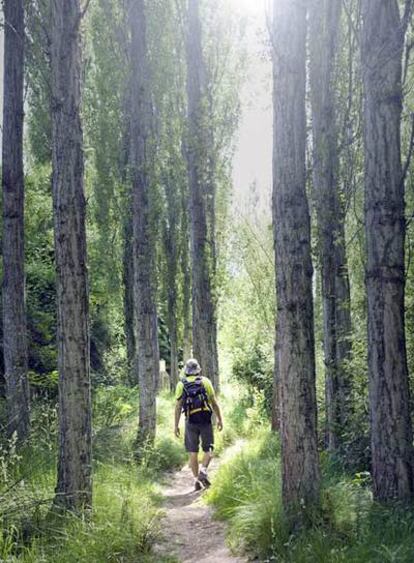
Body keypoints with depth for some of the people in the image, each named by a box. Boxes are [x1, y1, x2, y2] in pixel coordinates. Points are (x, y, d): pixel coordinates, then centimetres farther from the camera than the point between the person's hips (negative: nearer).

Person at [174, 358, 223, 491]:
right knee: (208, 450, 9)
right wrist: (219, 419, 11)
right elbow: (214, 402, 4)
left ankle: (196, 479, 7)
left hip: (191, 421, 1)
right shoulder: (205, 381, 5)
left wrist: (176, 425, 4)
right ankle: (203, 471, -15)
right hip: (205, 420, -1)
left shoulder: (181, 384, 6)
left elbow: (178, 407, 1)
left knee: (193, 452, 9)